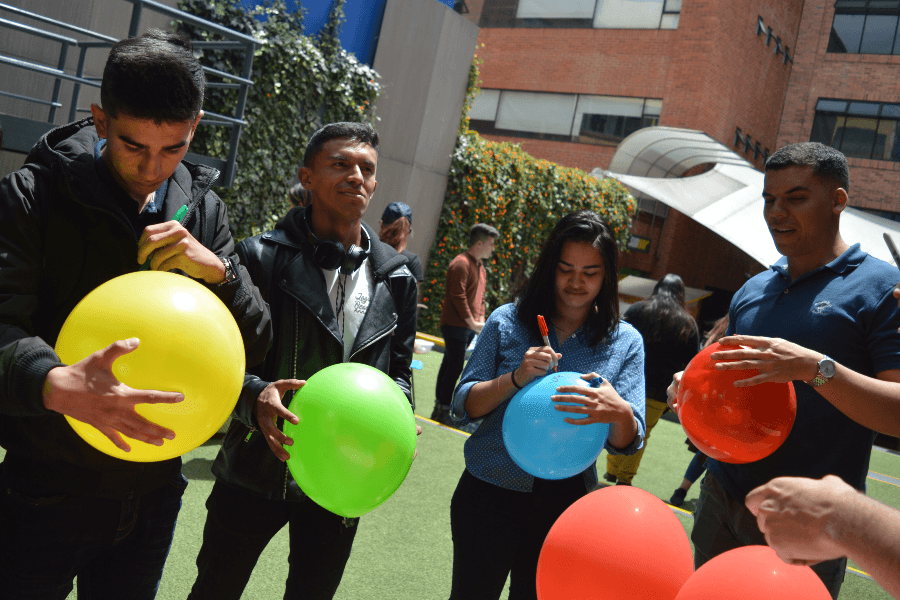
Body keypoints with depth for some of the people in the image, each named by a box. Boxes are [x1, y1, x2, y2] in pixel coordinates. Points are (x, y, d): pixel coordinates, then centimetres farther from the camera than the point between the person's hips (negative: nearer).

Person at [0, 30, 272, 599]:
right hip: (47, 492, -3)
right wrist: (56, 384, -44)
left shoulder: (204, 210, -1)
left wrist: (218, 268, -21)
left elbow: (256, 344, -2)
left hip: (154, 486, 4)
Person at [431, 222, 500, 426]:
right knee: (455, 366, -8)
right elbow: (458, 296, -19)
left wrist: (480, 320, 11)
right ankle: (442, 410, 0)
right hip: (455, 325, -9)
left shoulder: (480, 267, 18)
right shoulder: (461, 264, -13)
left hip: (469, 327, 9)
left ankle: (440, 408, 20)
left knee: (450, 366, 13)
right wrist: (471, 322, -18)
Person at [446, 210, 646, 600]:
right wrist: (516, 379, -22)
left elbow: (628, 443, -6)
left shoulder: (626, 342, -1)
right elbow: (463, 407, -4)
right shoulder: (508, 321, -3)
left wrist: (618, 412, -29)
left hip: (564, 505, 1)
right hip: (490, 494, -1)